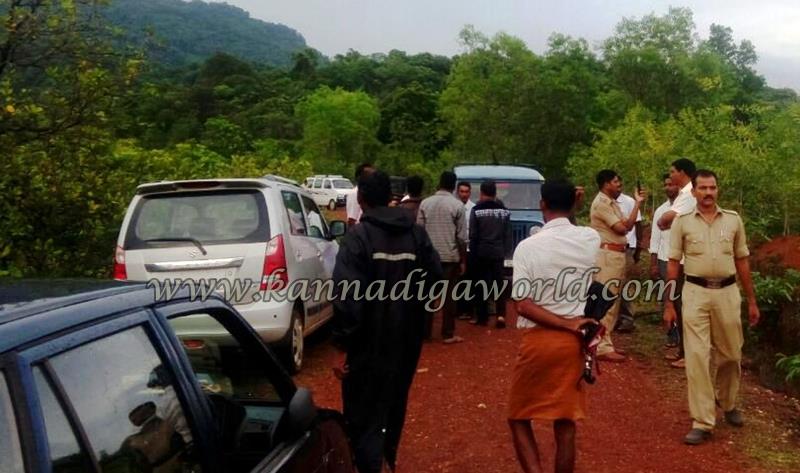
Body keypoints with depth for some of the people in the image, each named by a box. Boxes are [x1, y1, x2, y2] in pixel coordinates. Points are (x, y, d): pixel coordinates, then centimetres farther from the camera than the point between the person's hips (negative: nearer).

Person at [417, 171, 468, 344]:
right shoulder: (457, 205, -5)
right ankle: (448, 334, 8)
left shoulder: (425, 203, 2)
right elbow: (461, 237, -6)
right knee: (449, 295, 4)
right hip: (450, 256, -2)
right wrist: (463, 260, 2)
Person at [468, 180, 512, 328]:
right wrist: (507, 251, 13)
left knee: (482, 284, 6)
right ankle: (501, 314, -7)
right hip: (498, 252, 2)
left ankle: (482, 317, 10)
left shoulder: (476, 210, -8)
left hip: (481, 252, -2)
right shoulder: (504, 210, 3)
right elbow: (508, 235, 5)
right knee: (499, 282, 7)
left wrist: (472, 253, 1)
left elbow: (473, 235, -7)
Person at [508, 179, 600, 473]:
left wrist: (568, 324, -11)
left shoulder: (528, 247, -11)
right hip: (574, 341, 4)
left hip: (538, 339, -3)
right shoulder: (591, 239, -1)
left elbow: (522, 306, -16)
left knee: (519, 418, 12)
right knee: (566, 424, 12)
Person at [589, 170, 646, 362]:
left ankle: (606, 342, 20)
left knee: (612, 300, 13)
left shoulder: (612, 203, 19)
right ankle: (603, 348, -9)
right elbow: (622, 228, -15)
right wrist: (629, 215, 4)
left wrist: (638, 202, 9)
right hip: (607, 255, -10)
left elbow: (627, 226, 12)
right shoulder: (601, 203, -12)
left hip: (616, 255, 10)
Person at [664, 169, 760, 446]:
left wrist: (752, 301, 11)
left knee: (730, 354, 14)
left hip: (727, 292, 2)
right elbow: (673, 264, 2)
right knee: (697, 357, -4)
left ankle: (727, 403, 41)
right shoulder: (682, 221, -1)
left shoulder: (733, 220, 5)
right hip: (695, 293, -2)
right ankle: (702, 423, 3)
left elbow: (742, 261, 11)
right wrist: (669, 304, -1)